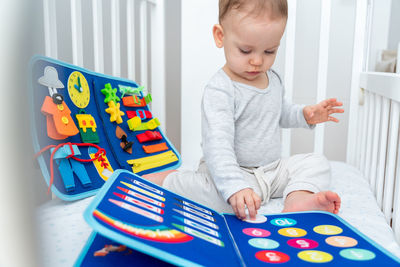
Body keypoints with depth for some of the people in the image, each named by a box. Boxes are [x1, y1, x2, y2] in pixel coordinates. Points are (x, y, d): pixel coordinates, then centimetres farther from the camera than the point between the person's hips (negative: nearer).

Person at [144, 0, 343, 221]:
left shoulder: (273, 79, 6)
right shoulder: (219, 90, -22)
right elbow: (217, 145, -34)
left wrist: (305, 115, 5)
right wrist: (234, 187, -48)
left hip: (273, 170, 8)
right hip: (234, 171, -7)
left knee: (317, 163, -4)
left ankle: (298, 198, -33)